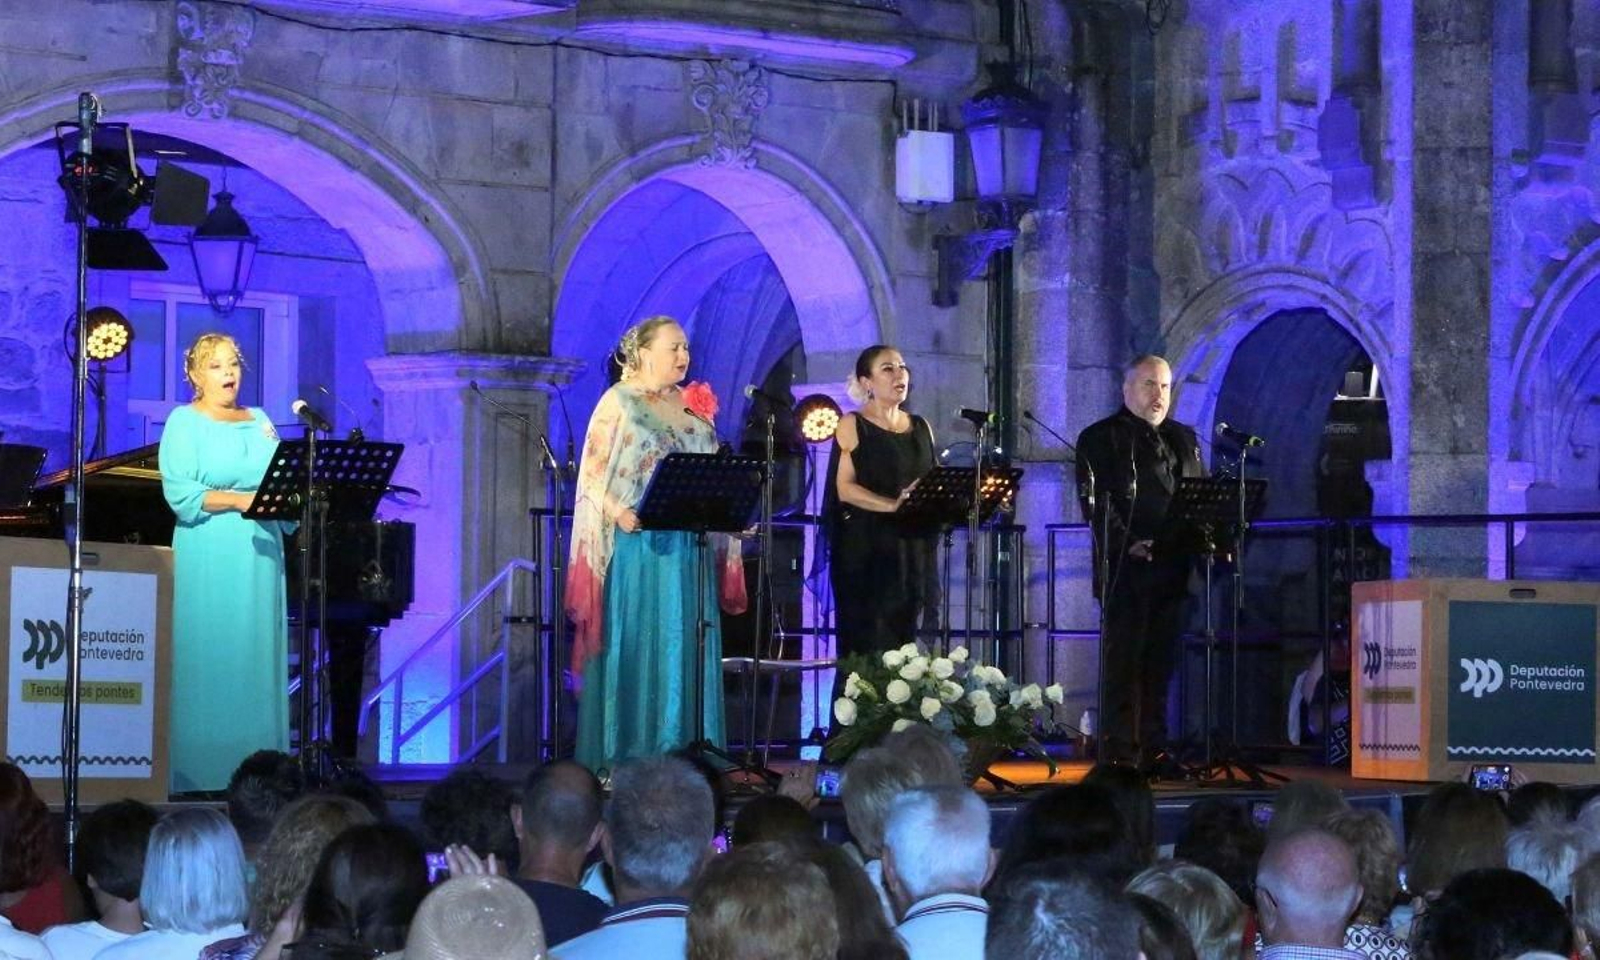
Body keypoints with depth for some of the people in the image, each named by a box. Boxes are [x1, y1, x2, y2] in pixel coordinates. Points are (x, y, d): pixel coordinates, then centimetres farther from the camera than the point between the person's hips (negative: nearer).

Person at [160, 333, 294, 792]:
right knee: (207, 663, -6)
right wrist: (239, 500, -18)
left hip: (260, 554, 5)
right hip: (207, 558, -5)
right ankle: (199, 771, -3)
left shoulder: (261, 422, 18)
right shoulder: (185, 423, 2)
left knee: (258, 663, 3)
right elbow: (180, 493, -9)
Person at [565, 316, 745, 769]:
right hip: (637, 541, -5)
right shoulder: (618, 403, -2)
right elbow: (594, 474, -7)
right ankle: (624, 753, -1)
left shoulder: (693, 406, 15)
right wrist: (619, 513, -23)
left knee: (685, 642, 4)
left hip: (688, 544, 6)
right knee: (633, 642, -5)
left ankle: (681, 748, 8)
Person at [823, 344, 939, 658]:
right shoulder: (853, 426, 0)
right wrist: (893, 505, -23)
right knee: (870, 644, -7)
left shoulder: (921, 428, 15)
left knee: (913, 642, 1)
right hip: (867, 550, -5)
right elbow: (845, 488, -10)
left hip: (916, 550, 5)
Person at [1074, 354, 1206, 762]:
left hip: (1172, 569, 5)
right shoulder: (1100, 439, 2)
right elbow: (1097, 503, -8)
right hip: (1125, 570, -5)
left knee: (1160, 662, 7)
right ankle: (1119, 752, -5)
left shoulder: (1183, 439, 21)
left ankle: (1155, 750, 11)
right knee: (1123, 661, -6)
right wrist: (1127, 544, -20)